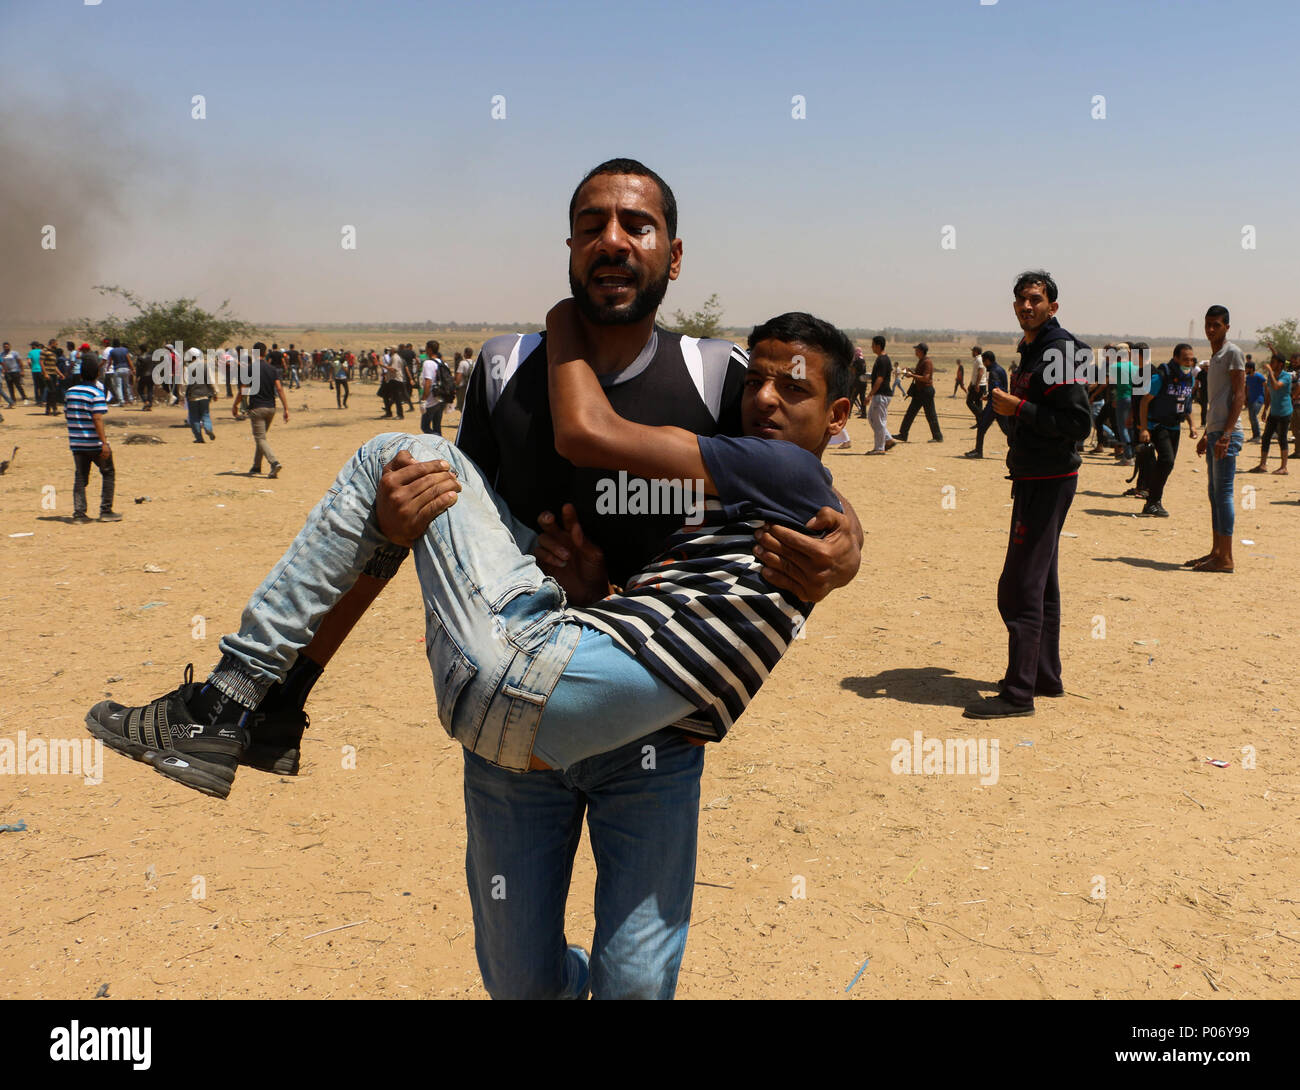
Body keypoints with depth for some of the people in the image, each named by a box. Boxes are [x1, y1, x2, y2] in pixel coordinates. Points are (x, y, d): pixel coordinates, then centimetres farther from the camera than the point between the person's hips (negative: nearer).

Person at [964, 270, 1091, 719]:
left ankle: (1019, 693, -8)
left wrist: (1018, 408, -20)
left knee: (1021, 586, -11)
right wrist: (1009, 408, 11)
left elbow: (1078, 422, -21)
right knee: (1041, 581, 15)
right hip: (1033, 479, 11)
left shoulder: (1059, 352, -14)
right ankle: (1046, 676, 25)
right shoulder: (1030, 352, 17)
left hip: (1047, 482, -11)